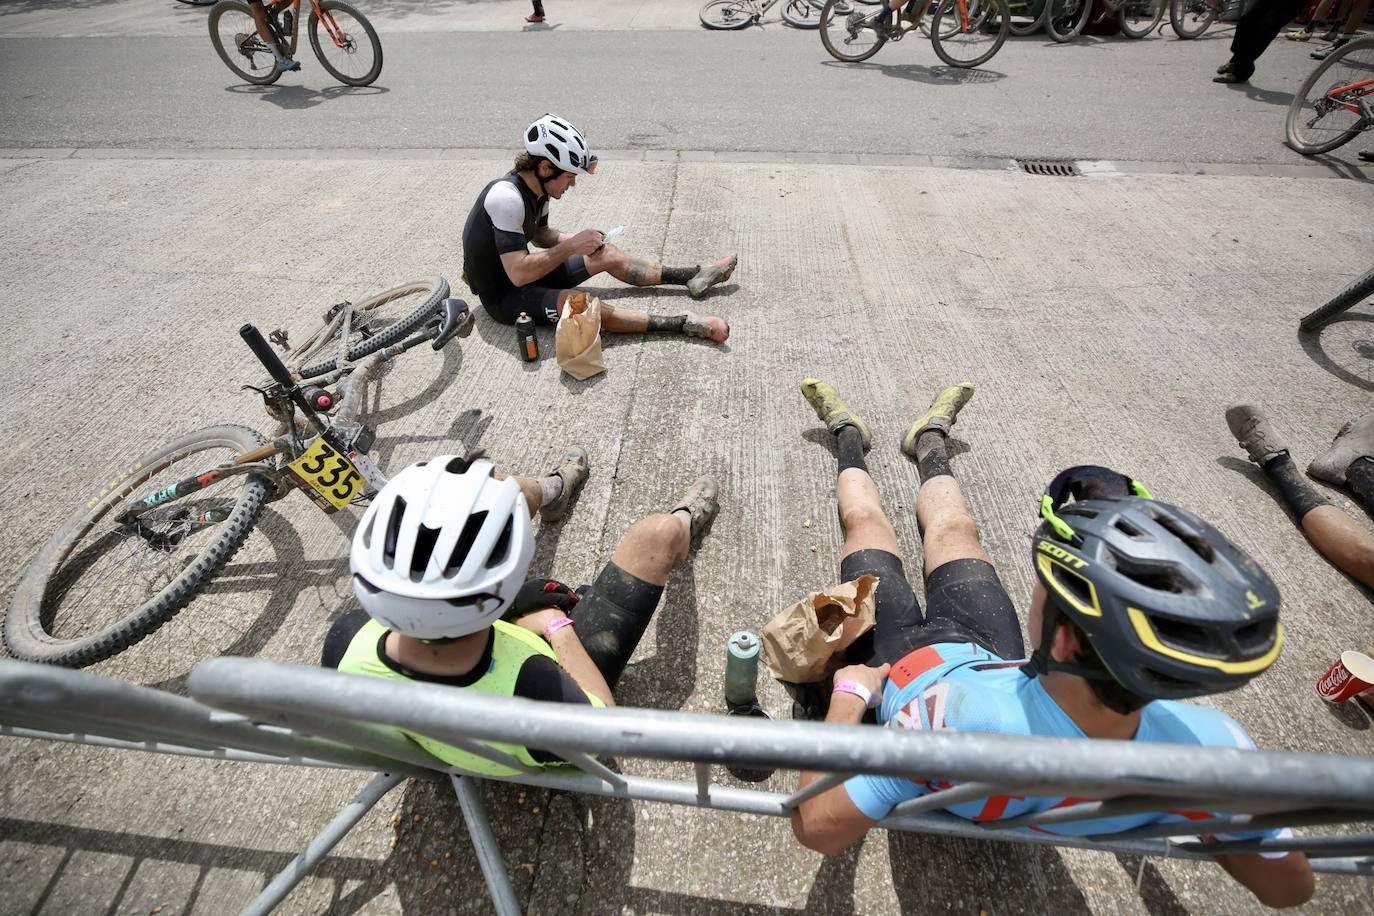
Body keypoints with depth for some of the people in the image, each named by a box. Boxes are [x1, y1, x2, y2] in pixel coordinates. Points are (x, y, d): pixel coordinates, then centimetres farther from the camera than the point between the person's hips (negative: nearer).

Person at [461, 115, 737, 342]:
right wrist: (571, 246, -27)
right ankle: (684, 323, -32)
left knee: (608, 256, 6)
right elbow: (518, 273, -34)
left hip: (523, 273, 9)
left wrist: (580, 241, -2)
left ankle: (692, 277, 10)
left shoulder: (537, 187, -1)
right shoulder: (507, 197, -29)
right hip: (502, 295, -9)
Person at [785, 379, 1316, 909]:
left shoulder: (955, 714, -52)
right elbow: (1289, 885, -15)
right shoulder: (1208, 744, -36)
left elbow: (817, 828, -44)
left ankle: (849, 435, 48)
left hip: (903, 662, -3)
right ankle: (930, 443, 55)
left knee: (866, 521, 16)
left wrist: (849, 695, -30)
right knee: (953, 529, 23)